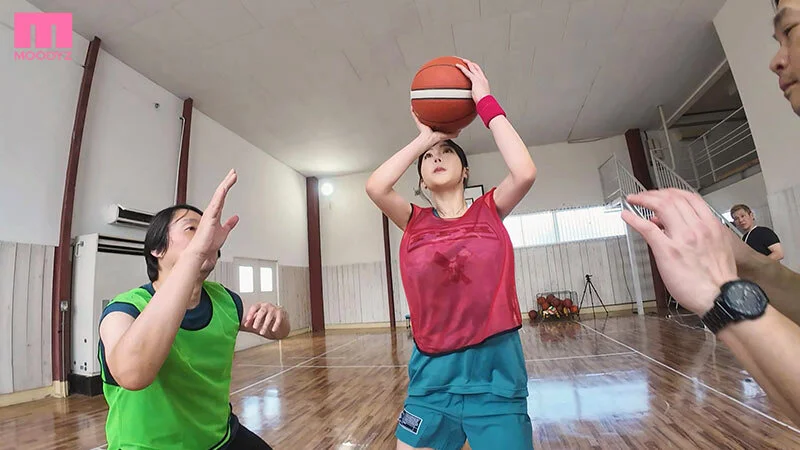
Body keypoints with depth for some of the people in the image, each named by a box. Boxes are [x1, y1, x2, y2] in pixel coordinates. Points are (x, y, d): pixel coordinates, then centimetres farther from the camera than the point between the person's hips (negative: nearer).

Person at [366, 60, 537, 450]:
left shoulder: (488, 211, 1)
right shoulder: (416, 223, 1)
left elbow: (525, 173, -18)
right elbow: (375, 187, -16)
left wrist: (486, 103, -10)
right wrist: (425, 137, -6)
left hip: (495, 368, -1)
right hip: (433, 371, 2)